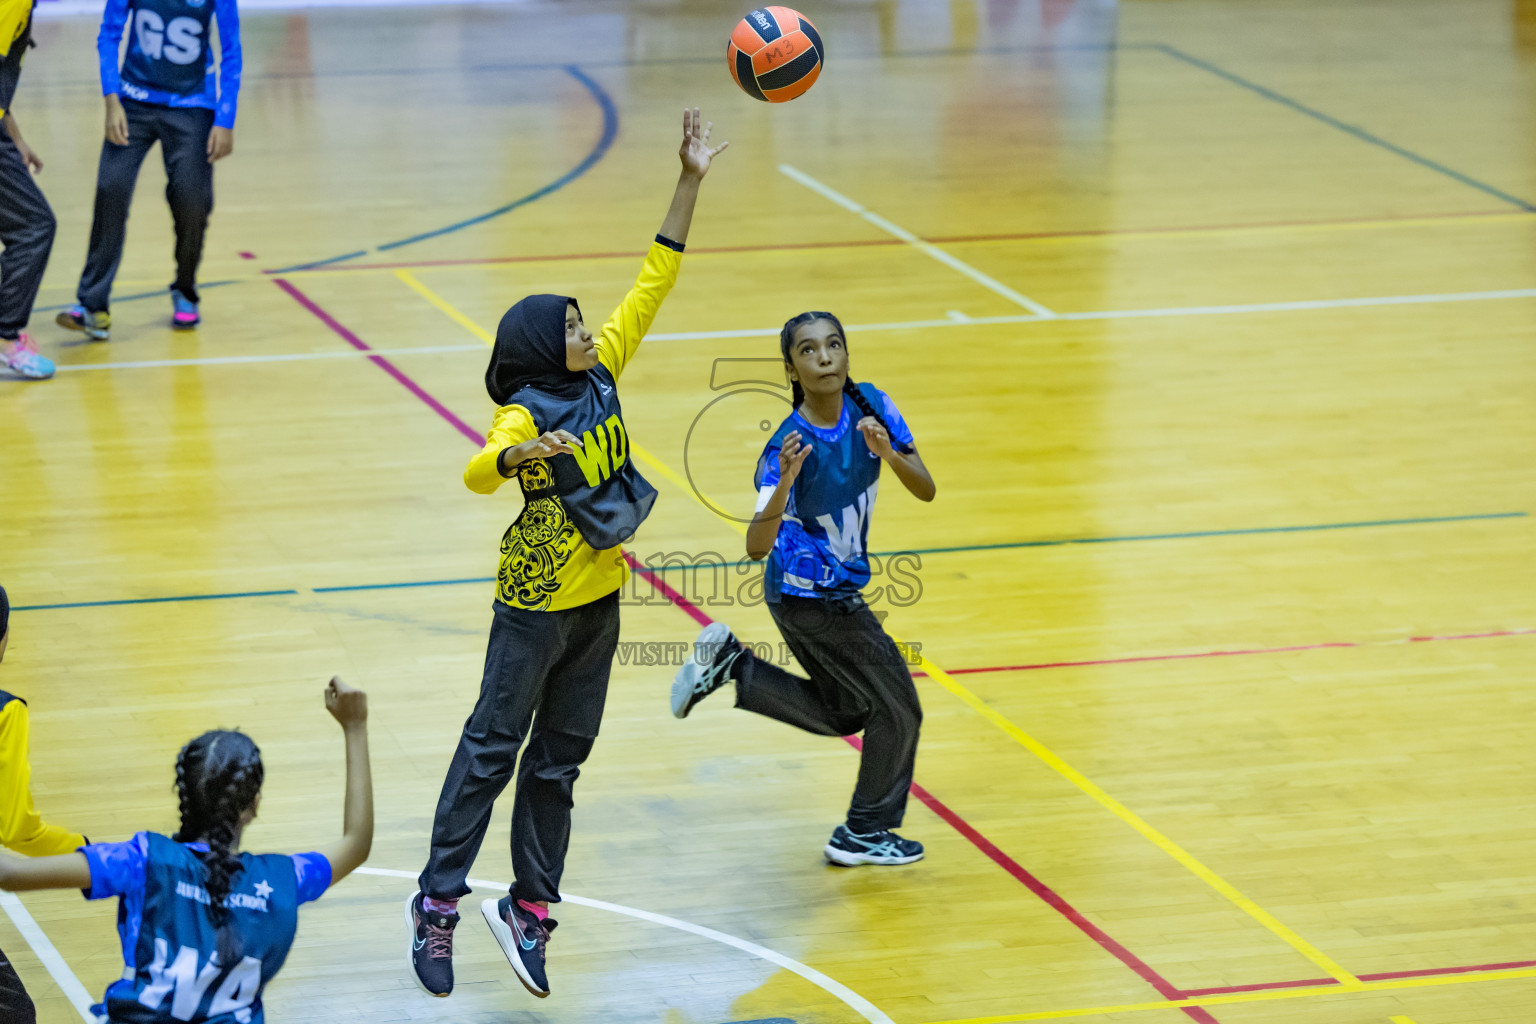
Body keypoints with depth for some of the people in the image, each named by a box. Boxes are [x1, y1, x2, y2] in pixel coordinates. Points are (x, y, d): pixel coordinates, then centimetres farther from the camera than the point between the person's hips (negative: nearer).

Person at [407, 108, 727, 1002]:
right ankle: (438, 904, 10)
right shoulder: (526, 413, -17)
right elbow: (478, 472, -36)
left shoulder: (599, 376, 1)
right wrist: (521, 455, -58)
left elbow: (652, 286, 1)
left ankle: (529, 909, 20)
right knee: (493, 750, 2)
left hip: (598, 600, 7)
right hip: (537, 603, -7)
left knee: (560, 759, 12)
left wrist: (691, 183, -4)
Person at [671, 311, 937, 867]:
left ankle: (729, 664, 20)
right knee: (898, 706, 4)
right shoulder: (790, 446, -29)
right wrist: (784, 484, -52)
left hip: (835, 587, 7)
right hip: (813, 593, -7)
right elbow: (757, 546, -36)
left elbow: (926, 490, -11)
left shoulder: (869, 405, -11)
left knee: (842, 713, 21)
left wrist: (890, 454, -31)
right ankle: (863, 834, 20)